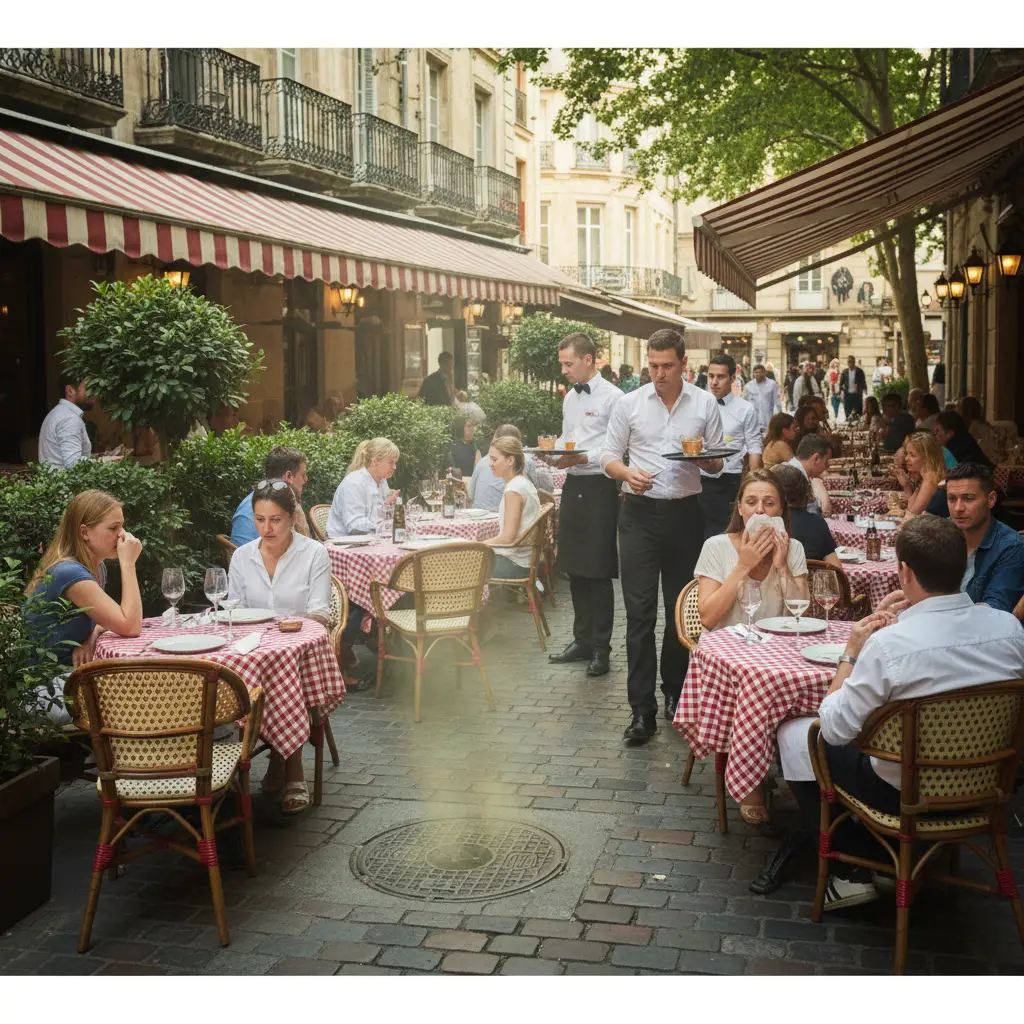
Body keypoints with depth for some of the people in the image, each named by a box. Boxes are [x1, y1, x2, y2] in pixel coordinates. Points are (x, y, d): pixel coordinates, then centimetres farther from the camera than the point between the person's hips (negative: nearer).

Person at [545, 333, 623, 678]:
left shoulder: (612, 397, -11)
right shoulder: (570, 397, 13)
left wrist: (583, 458, -22)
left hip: (599, 487, -8)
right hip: (572, 485, 8)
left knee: (598, 571, 0)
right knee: (574, 568, 14)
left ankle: (600, 647, 11)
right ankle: (582, 640, 26)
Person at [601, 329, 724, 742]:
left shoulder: (705, 404, 4)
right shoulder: (629, 403, 3)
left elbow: (717, 463, 8)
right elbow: (609, 456, 6)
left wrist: (702, 459, -15)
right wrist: (627, 473, -15)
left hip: (685, 513, 1)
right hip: (640, 512, -1)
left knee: (681, 609, 11)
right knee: (640, 611, -5)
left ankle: (675, 692, 28)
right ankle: (642, 710, -2)